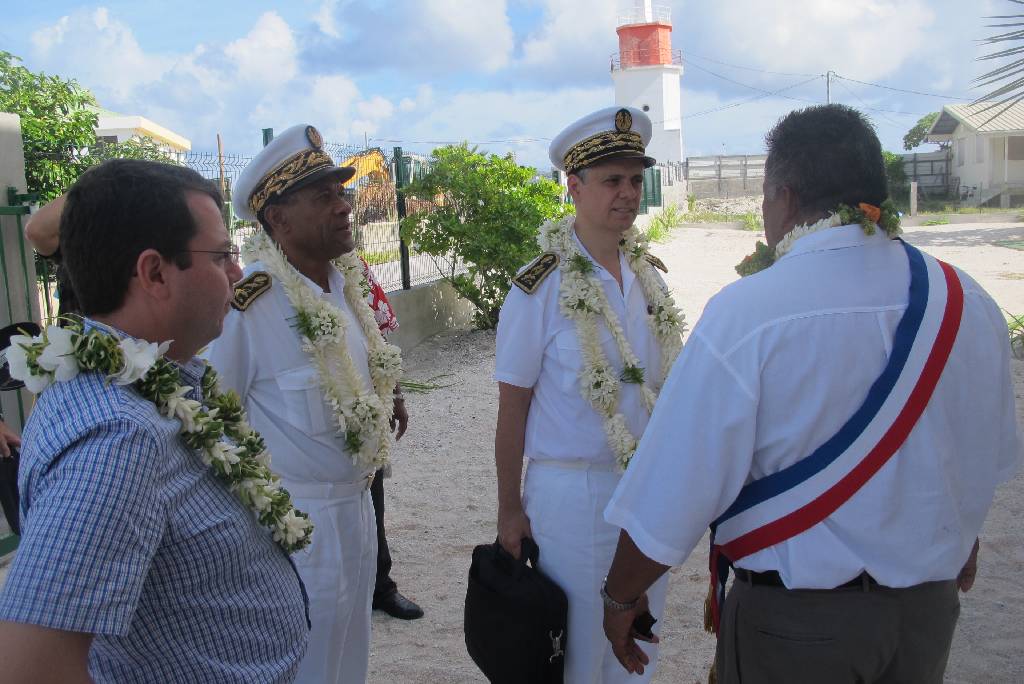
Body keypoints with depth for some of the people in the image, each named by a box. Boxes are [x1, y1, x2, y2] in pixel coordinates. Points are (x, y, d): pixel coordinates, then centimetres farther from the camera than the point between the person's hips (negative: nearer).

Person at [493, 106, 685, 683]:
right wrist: (510, 510, -6)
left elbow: (669, 382, 10)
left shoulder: (649, 277, 3)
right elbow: (512, 408, -9)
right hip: (574, 494, -5)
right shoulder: (539, 290, -13)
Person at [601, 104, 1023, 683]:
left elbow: (674, 491, -23)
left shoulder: (744, 315, -24)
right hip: (930, 610, 5)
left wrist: (621, 596, -5)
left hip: (792, 619, -4)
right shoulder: (972, 306, -7)